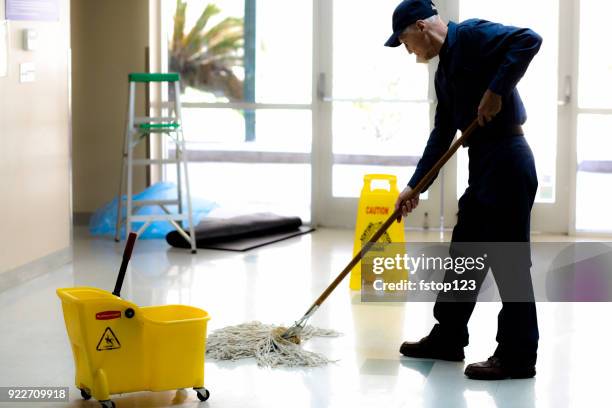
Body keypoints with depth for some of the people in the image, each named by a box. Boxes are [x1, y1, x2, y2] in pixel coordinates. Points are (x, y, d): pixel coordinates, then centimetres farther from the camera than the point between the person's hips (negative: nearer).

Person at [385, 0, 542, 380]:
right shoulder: (444, 72, 18)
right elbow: (442, 134, 22)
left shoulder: (472, 34, -9)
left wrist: (496, 90, -23)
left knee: (509, 263, -5)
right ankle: (448, 338, 28)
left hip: (507, 162, -10)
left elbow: (528, 39, -23)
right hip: (483, 166, 10)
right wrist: (414, 186, 20)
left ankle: (518, 356, 3)